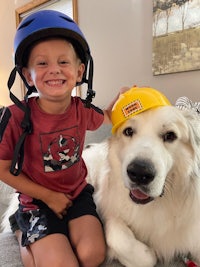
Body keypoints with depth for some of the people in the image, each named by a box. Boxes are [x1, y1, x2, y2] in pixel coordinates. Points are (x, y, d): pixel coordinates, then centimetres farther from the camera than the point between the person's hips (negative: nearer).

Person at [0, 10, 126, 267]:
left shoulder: (81, 109, -9)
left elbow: (107, 118, 16)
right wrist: (49, 197, -11)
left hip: (78, 192, 4)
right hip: (38, 200, -3)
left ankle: (41, 239, 15)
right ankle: (23, 234, 14)